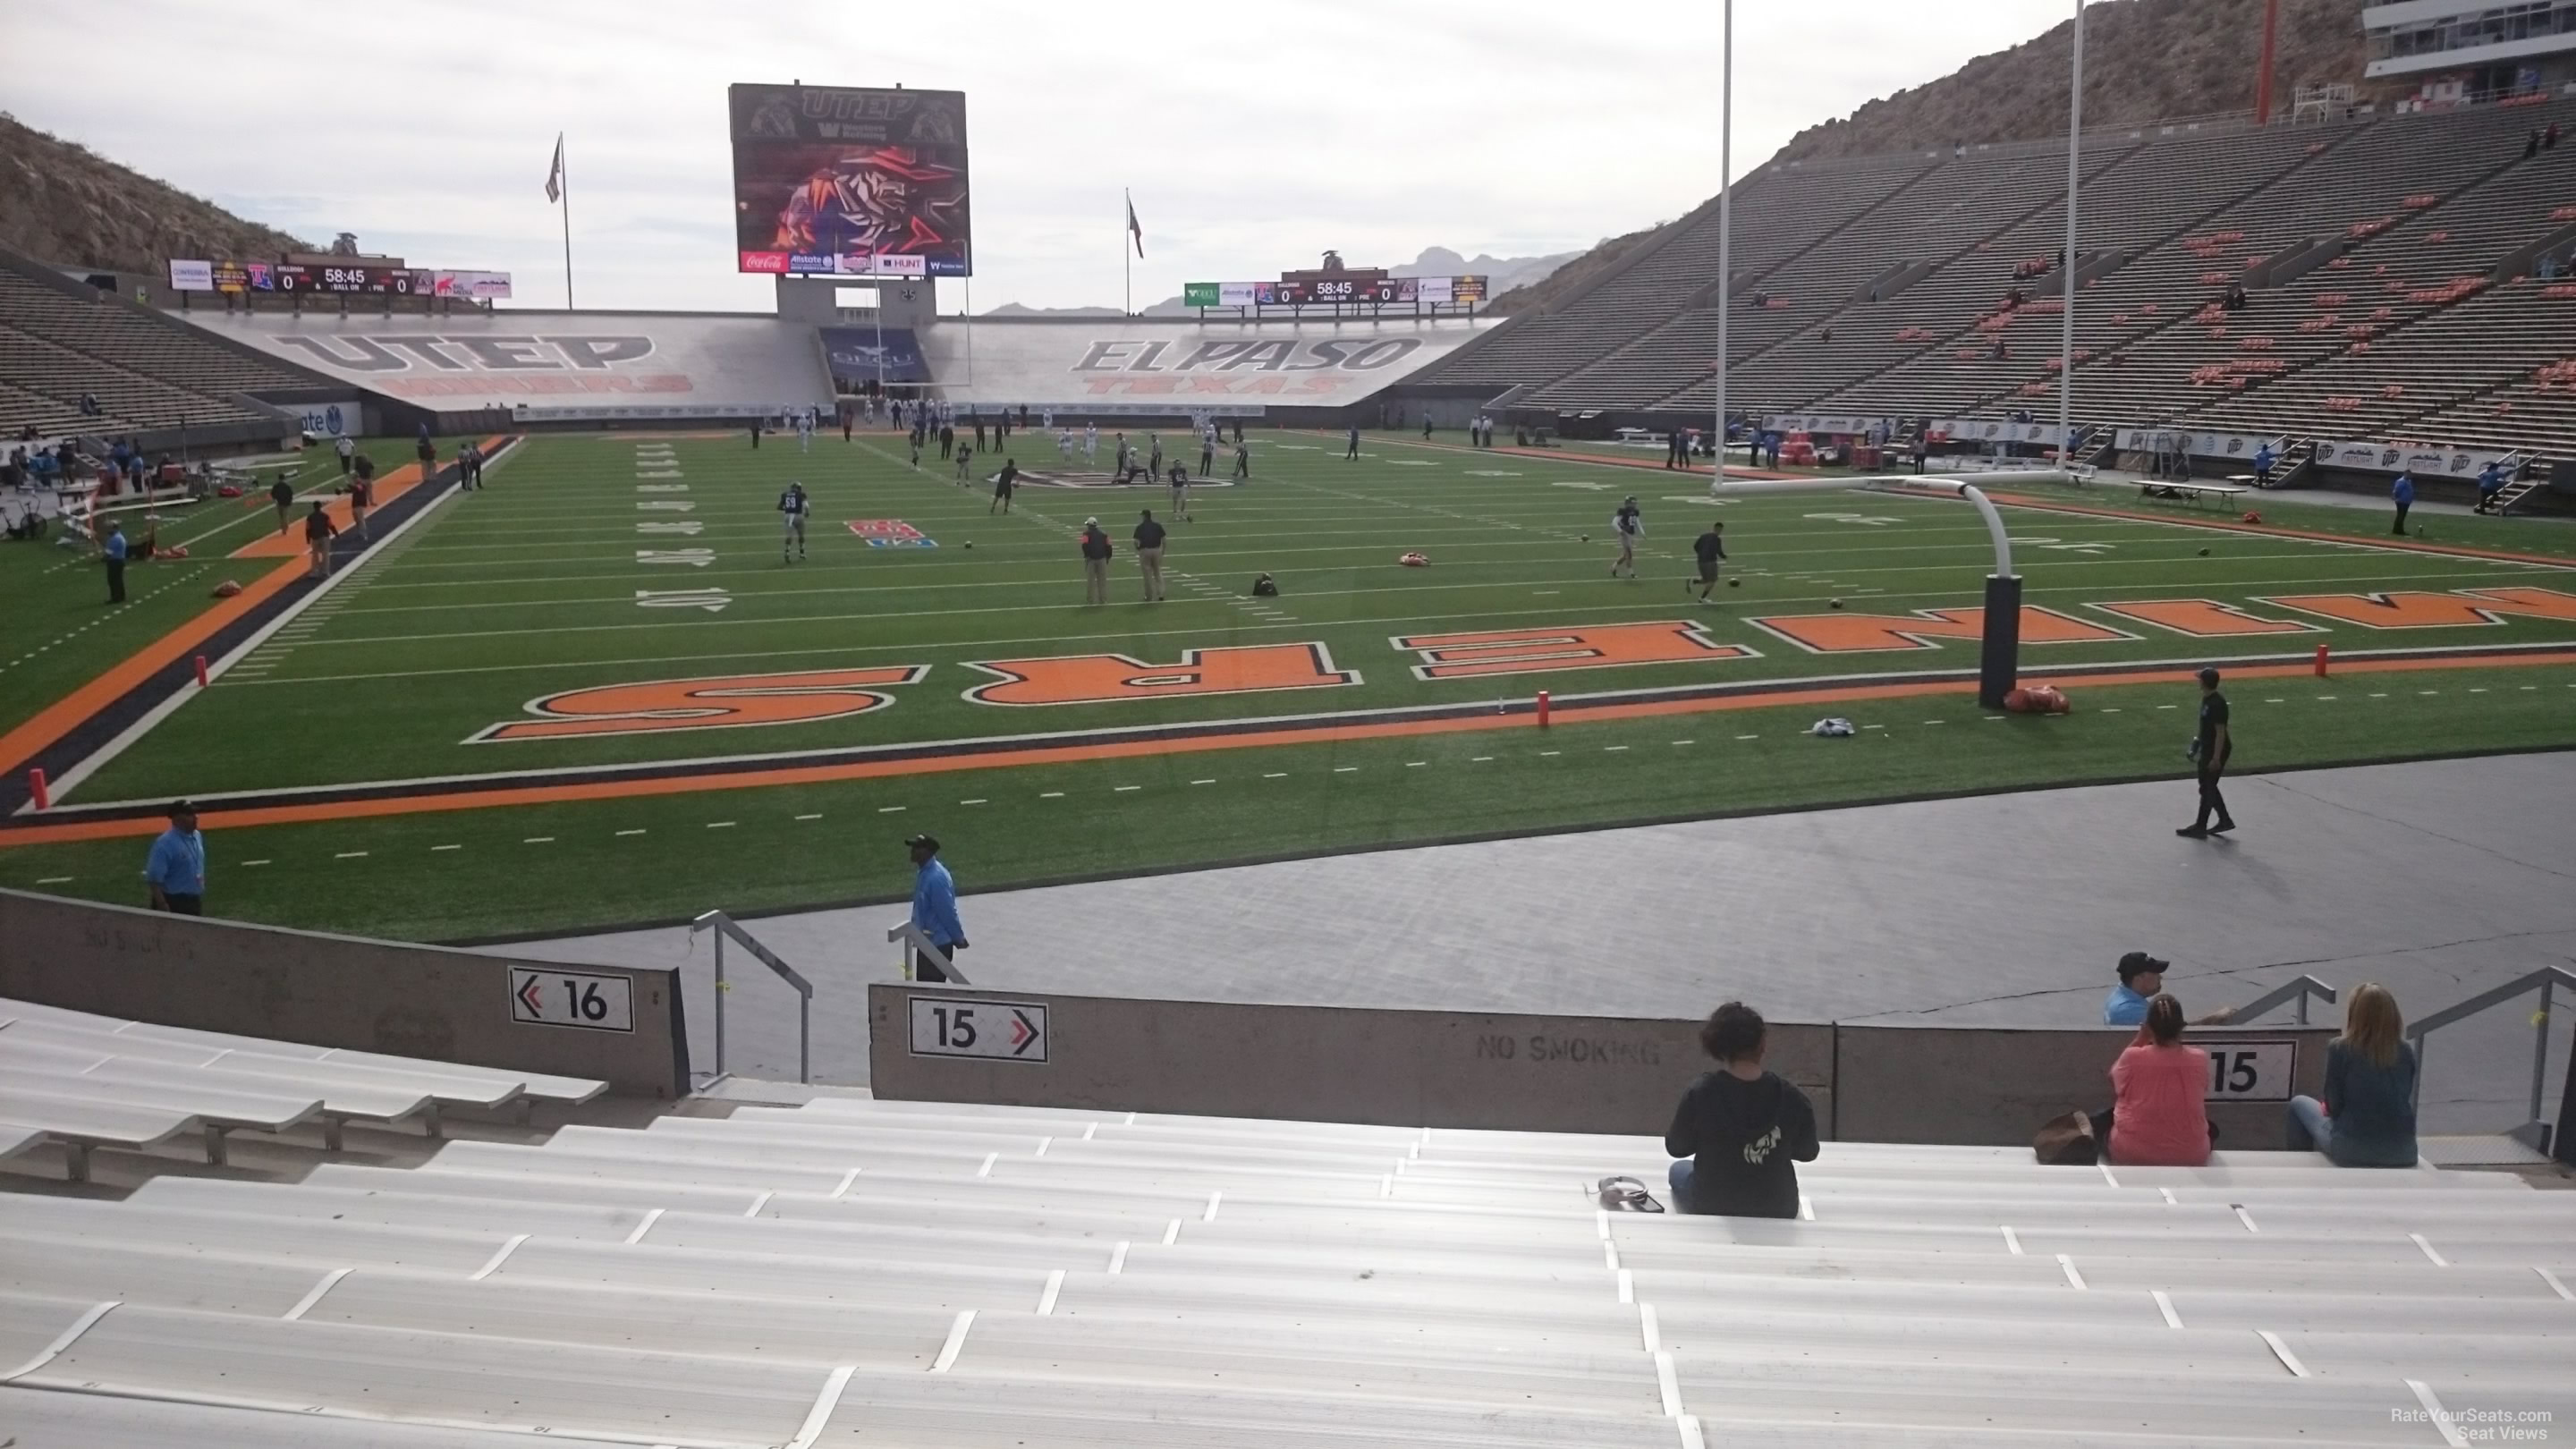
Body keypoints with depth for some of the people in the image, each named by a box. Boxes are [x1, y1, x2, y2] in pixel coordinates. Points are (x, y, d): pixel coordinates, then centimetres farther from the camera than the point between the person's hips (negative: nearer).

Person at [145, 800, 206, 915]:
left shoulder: (197, 837, 6)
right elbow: (155, 878, -22)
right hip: (173, 902, -8)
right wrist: (162, 906, -25)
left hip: (194, 900, 8)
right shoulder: (165, 844, -21)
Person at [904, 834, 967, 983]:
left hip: (937, 944, -10)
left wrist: (958, 938, -12)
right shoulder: (923, 872, 7)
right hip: (927, 942, 10)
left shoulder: (936, 877, -26)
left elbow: (947, 912, -20)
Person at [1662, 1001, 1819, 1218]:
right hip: (1779, 1211, 2)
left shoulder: (1700, 1094, -22)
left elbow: (1676, 1147, -7)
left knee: (1679, 1170, 31)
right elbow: (1807, 1153, -1)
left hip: (1713, 1209, -2)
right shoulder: (1791, 1098, -18)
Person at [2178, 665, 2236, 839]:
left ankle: (2200, 828, 6)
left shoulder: (2217, 704, -23)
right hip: (2207, 748, 10)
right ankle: (2225, 820, 29)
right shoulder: (2206, 700, 5)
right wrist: (2199, 740, 23)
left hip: (2216, 750, -10)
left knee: (2207, 788, -2)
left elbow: (2220, 732, -23)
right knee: (2208, 786, 18)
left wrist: (2216, 758, -22)